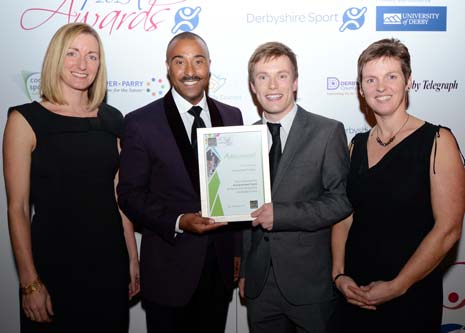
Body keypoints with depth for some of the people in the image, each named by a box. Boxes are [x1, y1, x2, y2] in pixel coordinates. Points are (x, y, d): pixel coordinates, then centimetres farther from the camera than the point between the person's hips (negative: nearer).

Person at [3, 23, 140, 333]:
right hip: (52, 265, -3)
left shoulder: (112, 119, 4)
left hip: (110, 262, 4)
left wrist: (133, 258, 7)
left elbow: (119, 196, 8)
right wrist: (30, 283, -10)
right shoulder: (26, 119, -7)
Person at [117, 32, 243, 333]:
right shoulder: (141, 123, -7)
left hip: (221, 264, 4)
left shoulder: (231, 116, 5)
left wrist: (239, 249, 8)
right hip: (168, 269, -3)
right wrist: (178, 222, -21)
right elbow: (131, 194, -6)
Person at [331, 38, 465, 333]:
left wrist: (397, 286, -14)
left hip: (411, 297, -4)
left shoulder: (437, 141, -10)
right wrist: (339, 274, -5)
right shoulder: (358, 145, 4)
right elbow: (344, 215, 6)